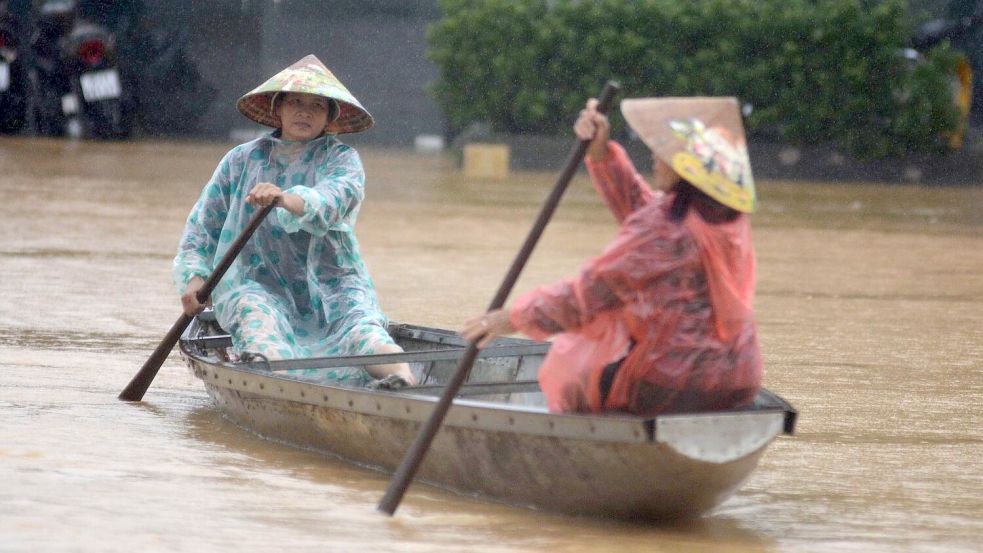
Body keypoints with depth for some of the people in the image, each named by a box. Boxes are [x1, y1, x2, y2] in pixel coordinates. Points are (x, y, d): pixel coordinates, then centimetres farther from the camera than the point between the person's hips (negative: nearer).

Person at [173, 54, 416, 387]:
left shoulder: (342, 159, 6)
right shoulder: (243, 159, 14)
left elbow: (336, 196, -19)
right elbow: (204, 222, 17)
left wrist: (288, 199, -40)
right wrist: (194, 275, -2)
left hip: (330, 282, 0)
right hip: (258, 281, 0)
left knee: (361, 329, -31)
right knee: (260, 322, -35)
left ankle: (403, 377, -59)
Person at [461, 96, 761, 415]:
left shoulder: (667, 231, -22)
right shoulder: (726, 217, 3)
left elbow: (591, 291, -19)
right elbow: (639, 206, 16)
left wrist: (515, 318, -11)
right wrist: (600, 150, 8)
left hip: (674, 385, -8)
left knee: (569, 359, 17)